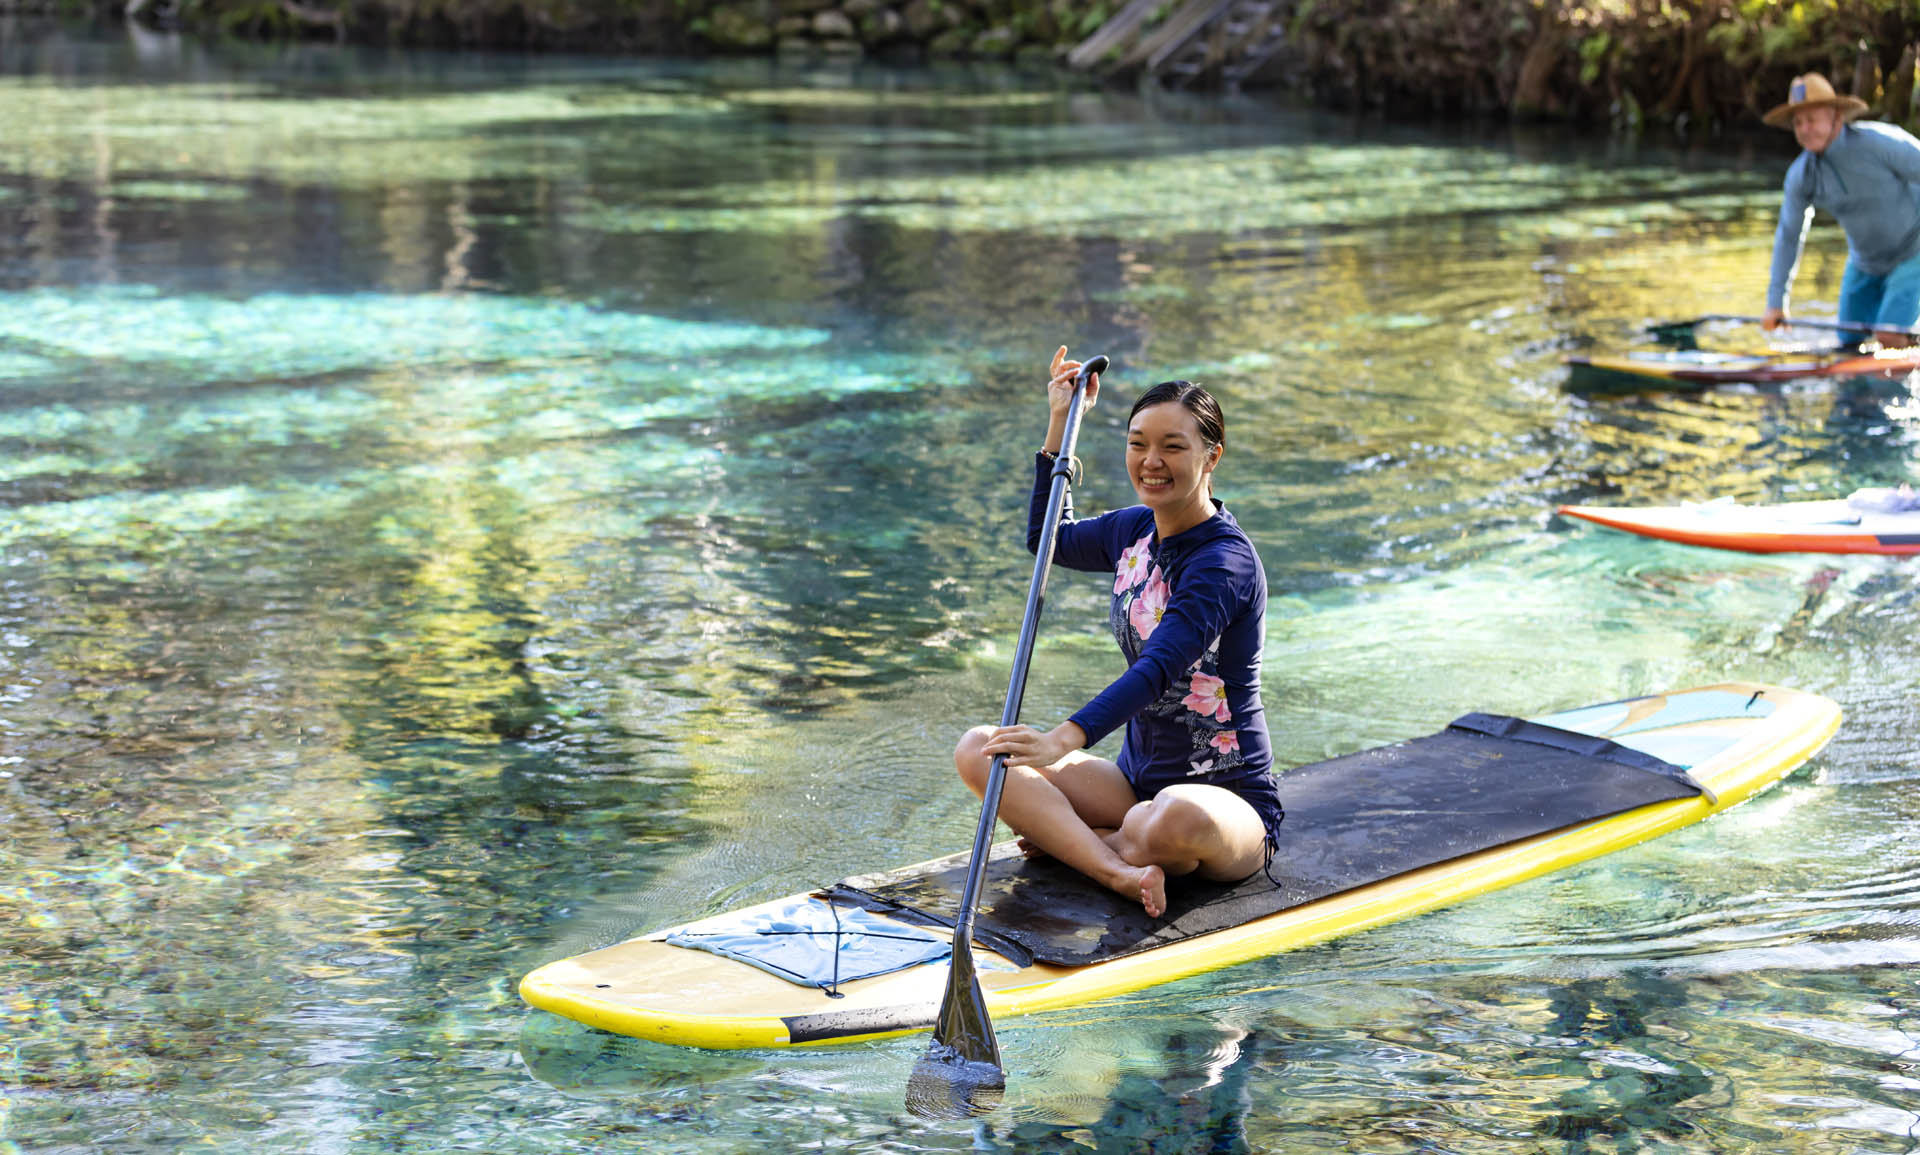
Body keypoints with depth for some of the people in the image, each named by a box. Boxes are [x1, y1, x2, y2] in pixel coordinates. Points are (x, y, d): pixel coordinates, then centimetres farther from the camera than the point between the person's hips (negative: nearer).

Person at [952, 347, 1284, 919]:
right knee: (978, 749, -11)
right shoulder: (1134, 529, 6)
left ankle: (1069, 841, -12)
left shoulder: (1226, 562, -19)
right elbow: (1046, 540, 28)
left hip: (1230, 799, -8)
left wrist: (1065, 739, -47)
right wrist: (1059, 424, 17)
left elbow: (1157, 669, -32)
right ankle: (1120, 871, -27)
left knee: (1178, 819, -43)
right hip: (1138, 780, 8)